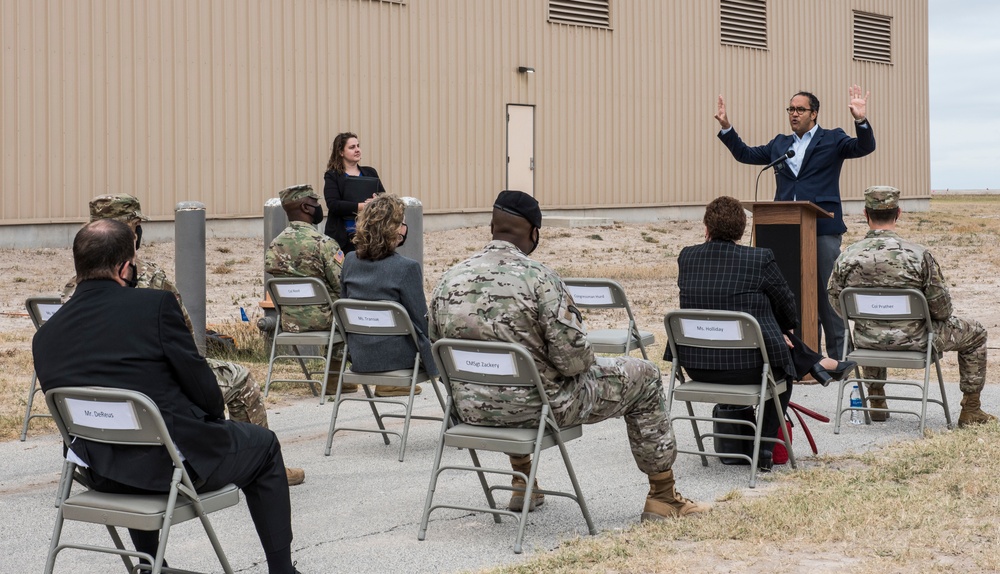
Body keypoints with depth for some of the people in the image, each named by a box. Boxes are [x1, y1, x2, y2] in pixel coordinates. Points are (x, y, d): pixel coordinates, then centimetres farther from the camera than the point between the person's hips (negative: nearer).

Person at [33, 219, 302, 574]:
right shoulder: (155, 304, -15)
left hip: (102, 477, 6)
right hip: (175, 462, -5)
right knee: (263, 446, 21)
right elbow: (197, 379, -10)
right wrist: (216, 413, 12)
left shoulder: (44, 336, 0)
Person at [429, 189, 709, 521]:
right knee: (643, 375, 12)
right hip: (537, 407, -6)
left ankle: (523, 482, 44)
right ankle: (662, 498, 21)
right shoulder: (537, 277, -18)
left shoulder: (449, 281, -3)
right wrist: (586, 361, 3)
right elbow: (574, 359, -20)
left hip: (472, 409, 6)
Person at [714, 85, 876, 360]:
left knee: (827, 295, -3)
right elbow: (745, 154, 23)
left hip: (823, 228, -5)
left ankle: (838, 358, 3)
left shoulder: (832, 139, 6)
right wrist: (726, 127, 13)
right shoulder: (779, 144, 18)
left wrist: (861, 121, -25)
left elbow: (864, 147, -7)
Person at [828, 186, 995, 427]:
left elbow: (837, 304, 1)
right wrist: (926, 314, 11)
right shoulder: (919, 255, -21)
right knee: (975, 333, 20)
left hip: (868, 343, 3)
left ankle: (876, 403, 45)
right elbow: (942, 308, -14)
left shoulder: (847, 257, -13)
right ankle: (970, 411, 27)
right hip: (914, 341, -3)